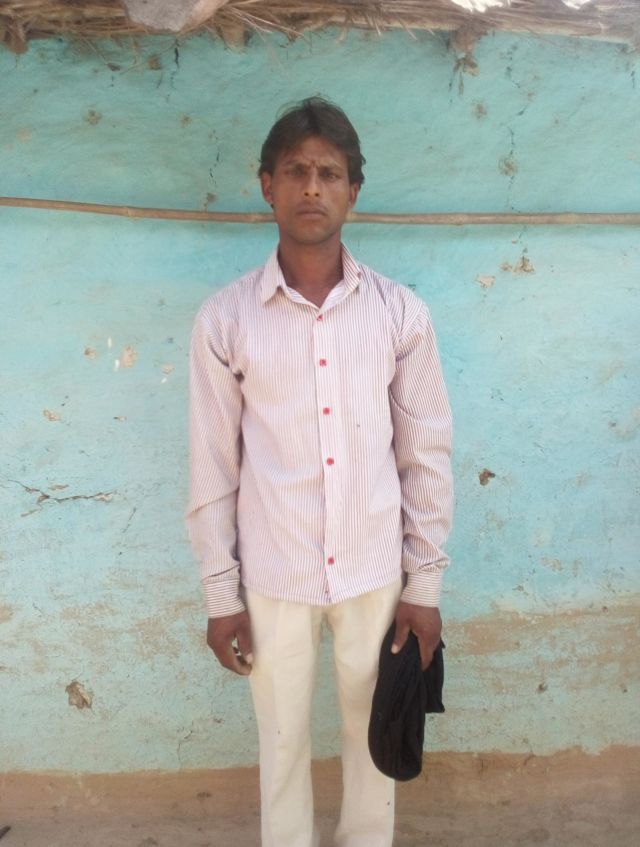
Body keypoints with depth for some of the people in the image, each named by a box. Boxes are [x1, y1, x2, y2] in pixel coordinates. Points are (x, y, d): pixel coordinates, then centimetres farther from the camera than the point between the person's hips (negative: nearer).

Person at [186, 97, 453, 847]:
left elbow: (426, 455, -1)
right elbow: (212, 468, -3)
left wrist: (424, 582, 0)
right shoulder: (224, 320, -7)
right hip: (273, 578, 0)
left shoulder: (400, 313, -5)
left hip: (374, 572, 1)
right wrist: (220, 594, -1)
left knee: (373, 734, 21)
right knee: (283, 742, 19)